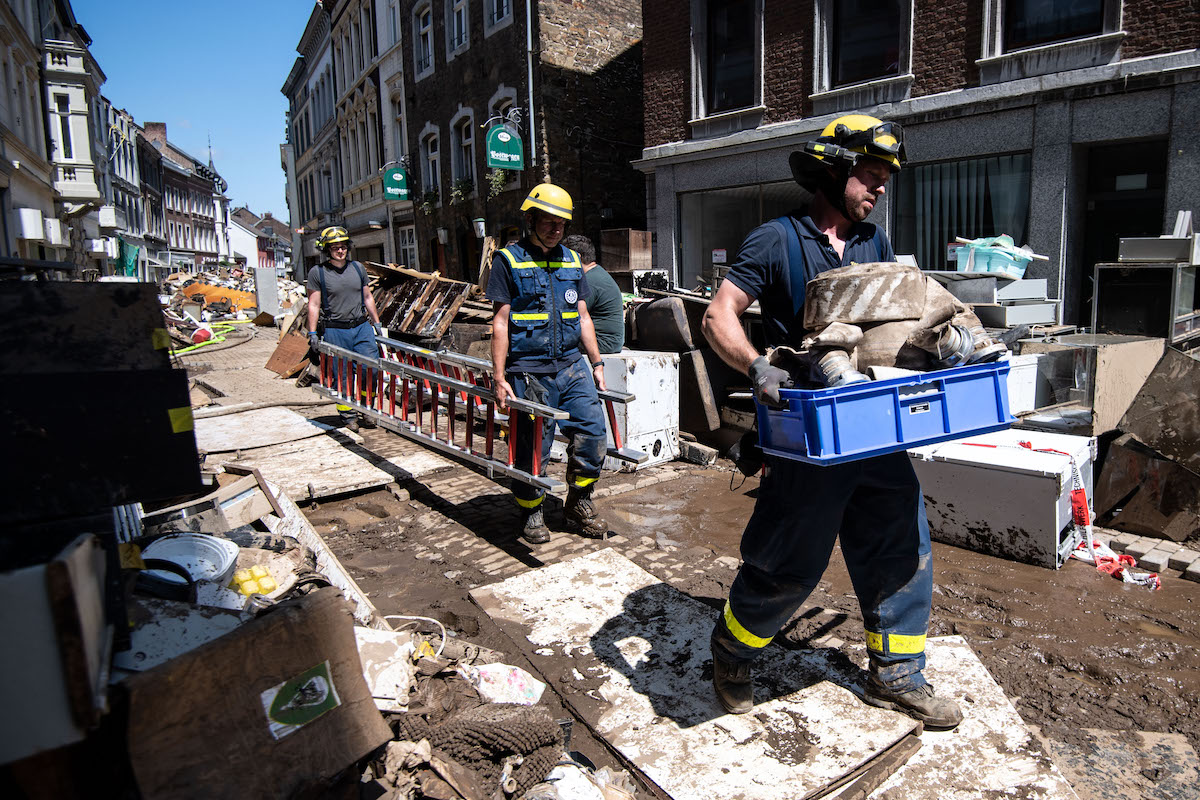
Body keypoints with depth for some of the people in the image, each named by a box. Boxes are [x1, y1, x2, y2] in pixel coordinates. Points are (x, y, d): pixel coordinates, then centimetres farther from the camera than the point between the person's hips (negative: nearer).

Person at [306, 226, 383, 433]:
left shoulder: (358, 268, 11)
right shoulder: (317, 273, -1)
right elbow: (314, 305, -1)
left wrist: (376, 323, 17)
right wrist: (312, 333, -6)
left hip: (362, 327, 3)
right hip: (334, 331, -3)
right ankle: (349, 417, 12)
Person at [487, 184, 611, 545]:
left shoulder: (571, 260, 14)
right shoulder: (508, 260, -1)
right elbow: (500, 323, -4)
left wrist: (596, 363, 13)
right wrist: (499, 378, -9)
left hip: (572, 366, 5)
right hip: (529, 371, -5)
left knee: (593, 433, -1)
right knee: (533, 447, 3)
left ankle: (578, 503, 19)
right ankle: (531, 512, 24)